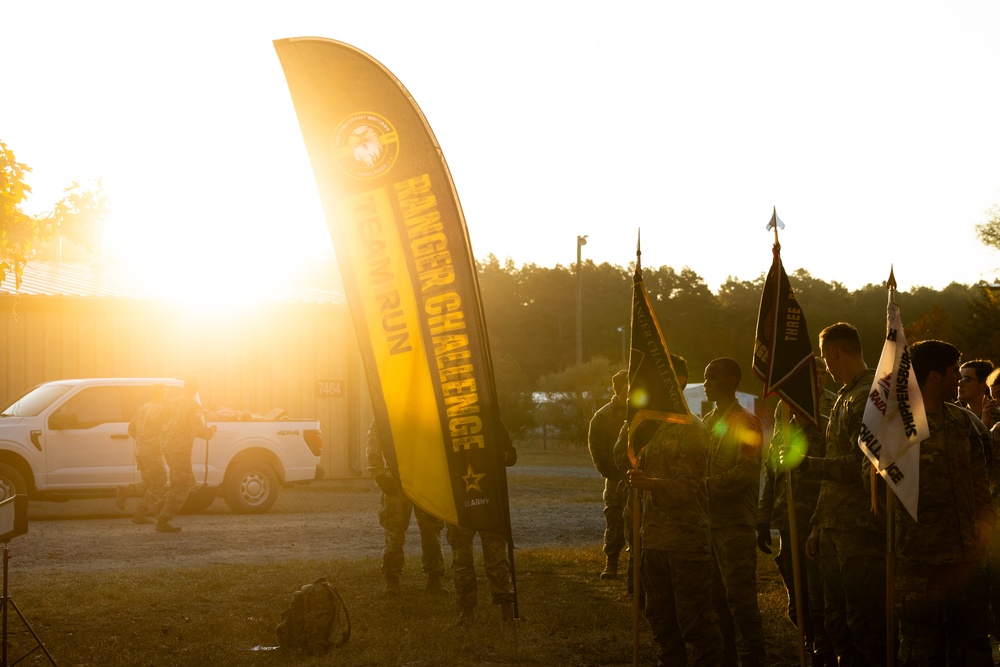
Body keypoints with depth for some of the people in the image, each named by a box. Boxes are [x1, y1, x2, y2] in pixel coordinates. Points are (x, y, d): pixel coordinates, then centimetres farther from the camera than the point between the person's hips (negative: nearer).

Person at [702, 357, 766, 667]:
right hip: (710, 521, 7)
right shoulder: (708, 421, 14)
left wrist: (707, 485, -21)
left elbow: (746, 473, -18)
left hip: (736, 524, -7)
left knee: (740, 598, -5)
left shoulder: (745, 422, -8)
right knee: (717, 598, 11)